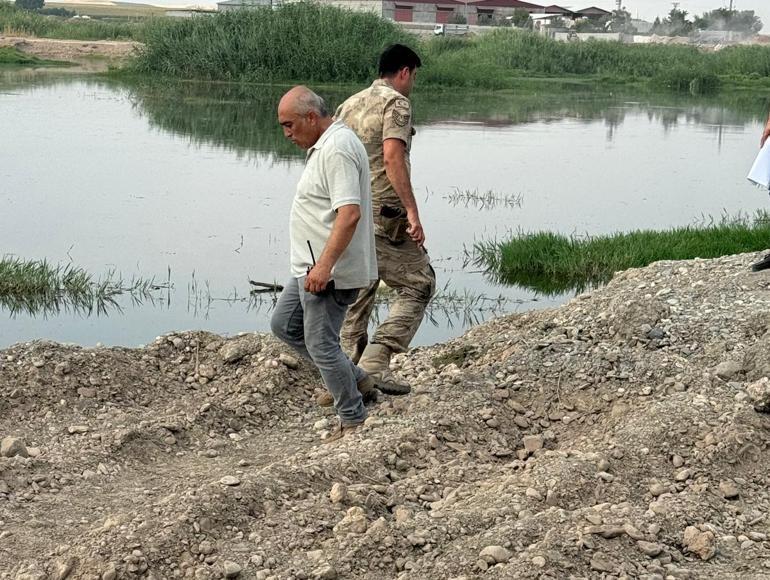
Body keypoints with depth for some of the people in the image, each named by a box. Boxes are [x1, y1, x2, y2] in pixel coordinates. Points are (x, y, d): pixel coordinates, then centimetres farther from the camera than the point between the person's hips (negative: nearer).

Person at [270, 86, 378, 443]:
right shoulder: (325, 145, 14)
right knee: (284, 324, 19)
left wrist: (324, 265, -31)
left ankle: (353, 420, 11)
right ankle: (355, 381, 24)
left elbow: (350, 213, -29)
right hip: (314, 267, 11)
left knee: (321, 344, -3)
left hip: (329, 272, -11)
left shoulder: (337, 149, -21)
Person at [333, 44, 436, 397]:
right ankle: (375, 361, -10)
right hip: (382, 217, -8)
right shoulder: (395, 103, -6)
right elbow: (392, 158, -20)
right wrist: (412, 211, -22)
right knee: (418, 285, 1)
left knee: (356, 294, 13)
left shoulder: (348, 106, 17)